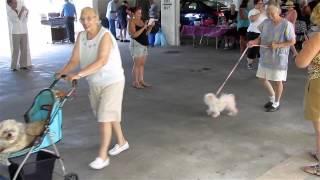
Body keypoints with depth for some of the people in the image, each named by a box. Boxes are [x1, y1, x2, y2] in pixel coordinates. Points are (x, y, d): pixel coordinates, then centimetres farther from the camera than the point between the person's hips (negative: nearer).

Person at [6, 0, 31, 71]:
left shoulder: (19, 11, 11)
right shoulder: (9, 13, -6)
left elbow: (25, 21, 7)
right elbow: (17, 20, -19)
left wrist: (26, 13, -6)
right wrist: (22, 10, -16)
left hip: (24, 33, 5)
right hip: (15, 33, -5)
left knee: (24, 49, 2)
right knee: (16, 50, -6)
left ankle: (22, 65, 9)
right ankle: (13, 66, 2)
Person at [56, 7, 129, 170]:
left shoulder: (105, 35, -22)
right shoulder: (81, 36, -2)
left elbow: (102, 61, -34)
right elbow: (74, 60, -5)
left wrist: (79, 74, -41)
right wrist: (63, 72, -24)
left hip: (112, 81, -7)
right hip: (94, 83, 7)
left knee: (105, 117, -7)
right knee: (110, 115, 18)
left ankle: (102, 156, 2)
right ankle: (122, 142, 37)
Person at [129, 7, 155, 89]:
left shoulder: (141, 21, 13)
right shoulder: (132, 22, -9)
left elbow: (146, 33, 14)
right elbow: (134, 35, -20)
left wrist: (150, 26, -2)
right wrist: (143, 27, -24)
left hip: (144, 44, 8)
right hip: (136, 44, -8)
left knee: (142, 64, 9)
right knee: (137, 64, -6)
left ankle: (141, 80, 15)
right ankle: (135, 82, -1)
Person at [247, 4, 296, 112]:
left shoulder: (286, 24, -16)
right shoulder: (266, 23, 0)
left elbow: (292, 42, -13)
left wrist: (278, 45, -25)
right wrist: (254, 42, -14)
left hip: (278, 58, -6)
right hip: (265, 56, 6)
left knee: (277, 81, 6)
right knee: (262, 78, 15)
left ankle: (276, 103, 26)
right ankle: (272, 98, 38)